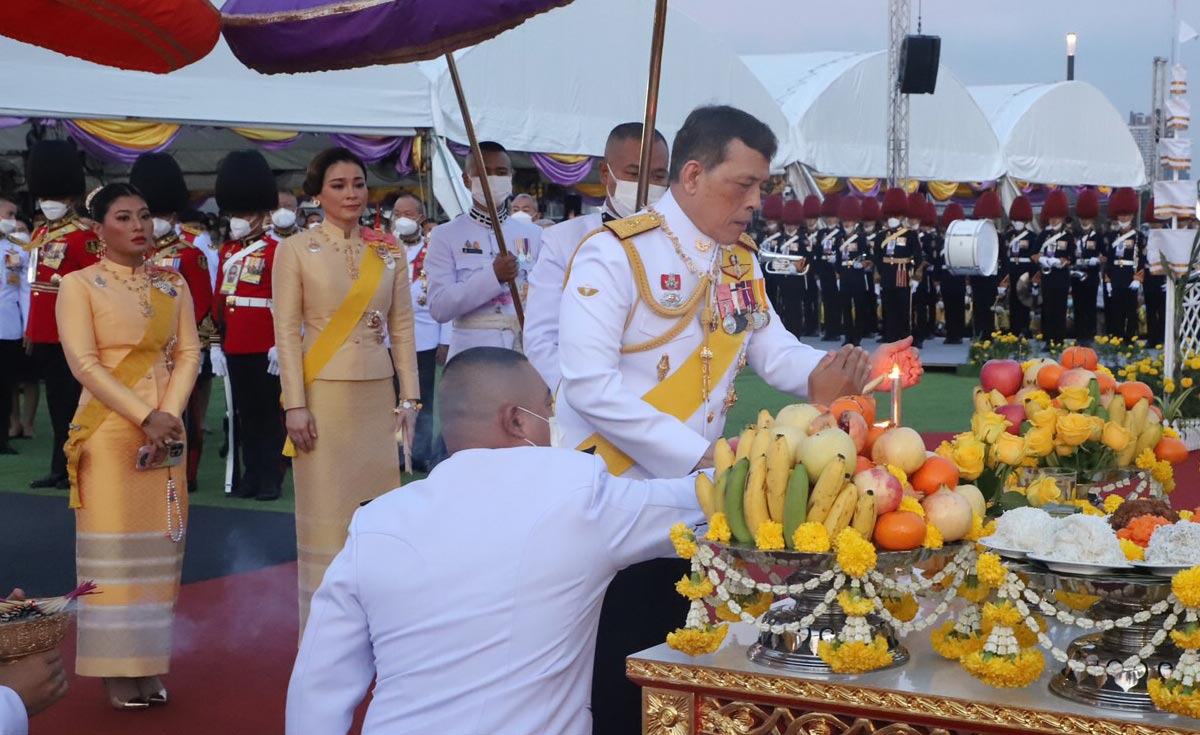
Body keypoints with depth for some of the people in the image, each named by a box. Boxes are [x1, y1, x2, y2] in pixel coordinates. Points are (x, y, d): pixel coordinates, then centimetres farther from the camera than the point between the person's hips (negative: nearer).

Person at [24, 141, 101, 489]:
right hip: (44, 333, 8)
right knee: (56, 400, 12)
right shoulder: (40, 234, 15)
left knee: (71, 400, -3)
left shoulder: (83, 235, -9)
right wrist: (32, 332, 18)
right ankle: (59, 467, 19)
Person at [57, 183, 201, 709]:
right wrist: (144, 416, -17)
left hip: (166, 430, 4)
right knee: (114, 547, -4)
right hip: (109, 432, -4)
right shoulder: (79, 285, -1)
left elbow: (188, 353, 5)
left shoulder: (173, 286, 12)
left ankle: (151, 667, 10)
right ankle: (117, 672, 1)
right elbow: (84, 363, -10)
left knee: (160, 544, 4)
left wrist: (169, 414, -11)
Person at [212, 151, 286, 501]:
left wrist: (280, 344, -16)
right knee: (244, 412, 11)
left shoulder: (274, 251, -7)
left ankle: (271, 478, 7)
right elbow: (220, 299, 14)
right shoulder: (228, 251, 13)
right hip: (235, 348, 6)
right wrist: (217, 343, 11)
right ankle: (251, 474, 18)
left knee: (267, 411, 1)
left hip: (264, 349, -6)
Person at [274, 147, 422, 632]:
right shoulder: (296, 251, -1)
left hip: (378, 396, 3)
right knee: (326, 510, 0)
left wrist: (410, 396, 2)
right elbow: (287, 332, -5)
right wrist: (295, 405, -11)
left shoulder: (390, 252, 8)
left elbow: (402, 327, 8)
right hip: (323, 394, -3)